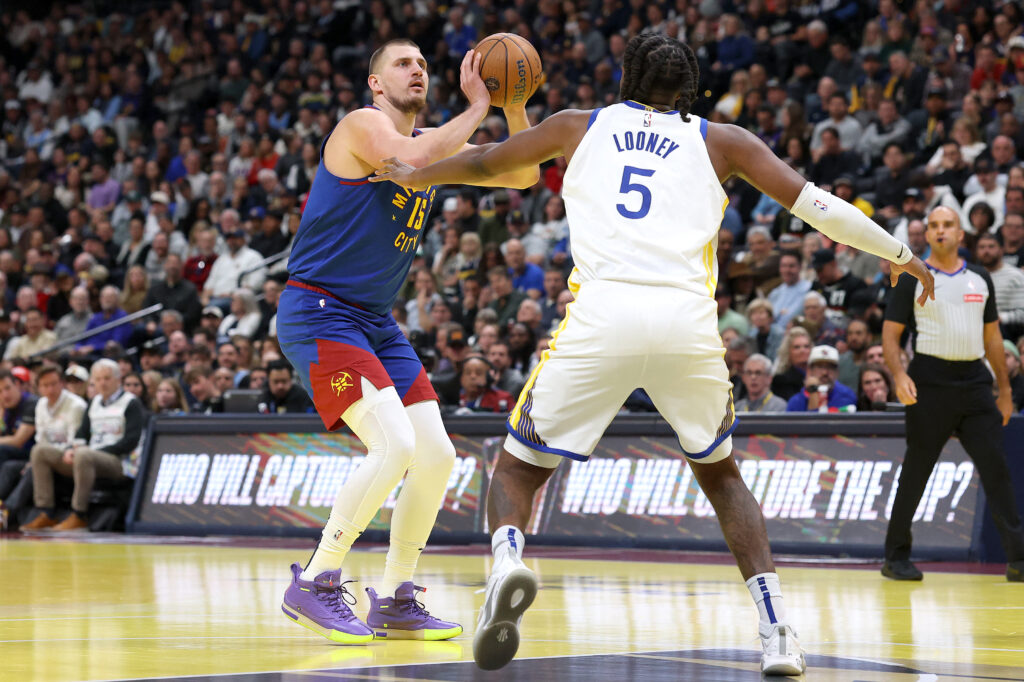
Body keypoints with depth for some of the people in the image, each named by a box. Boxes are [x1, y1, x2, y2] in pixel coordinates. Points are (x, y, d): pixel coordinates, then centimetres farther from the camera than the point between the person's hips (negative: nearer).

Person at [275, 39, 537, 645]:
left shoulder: (433, 141, 13)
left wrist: (514, 106, -5)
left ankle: (395, 602, 14)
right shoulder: (363, 126, -11)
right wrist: (478, 107, -23)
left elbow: (523, 175, 11)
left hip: (376, 322, 9)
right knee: (395, 445, -23)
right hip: (318, 314, -9)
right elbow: (413, 161, -33)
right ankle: (315, 585, -11)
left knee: (436, 455, 3)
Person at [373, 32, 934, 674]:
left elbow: (483, 163, 37)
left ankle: (508, 559, -21)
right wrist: (900, 253, 26)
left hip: (601, 313, -1)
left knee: (518, 469, 13)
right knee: (720, 472, 24)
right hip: (688, 319, 1)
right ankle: (777, 630, 9)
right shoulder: (720, 140, 21)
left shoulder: (580, 126, 24)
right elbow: (812, 202, 14)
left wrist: (413, 175, 56)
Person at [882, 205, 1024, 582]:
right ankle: (896, 556, 12)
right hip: (930, 382, -3)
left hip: (975, 382, 3)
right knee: (916, 472, 1)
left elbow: (992, 335, 18)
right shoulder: (913, 279, 1)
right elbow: (890, 334, -2)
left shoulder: (980, 278, 13)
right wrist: (899, 375, -19)